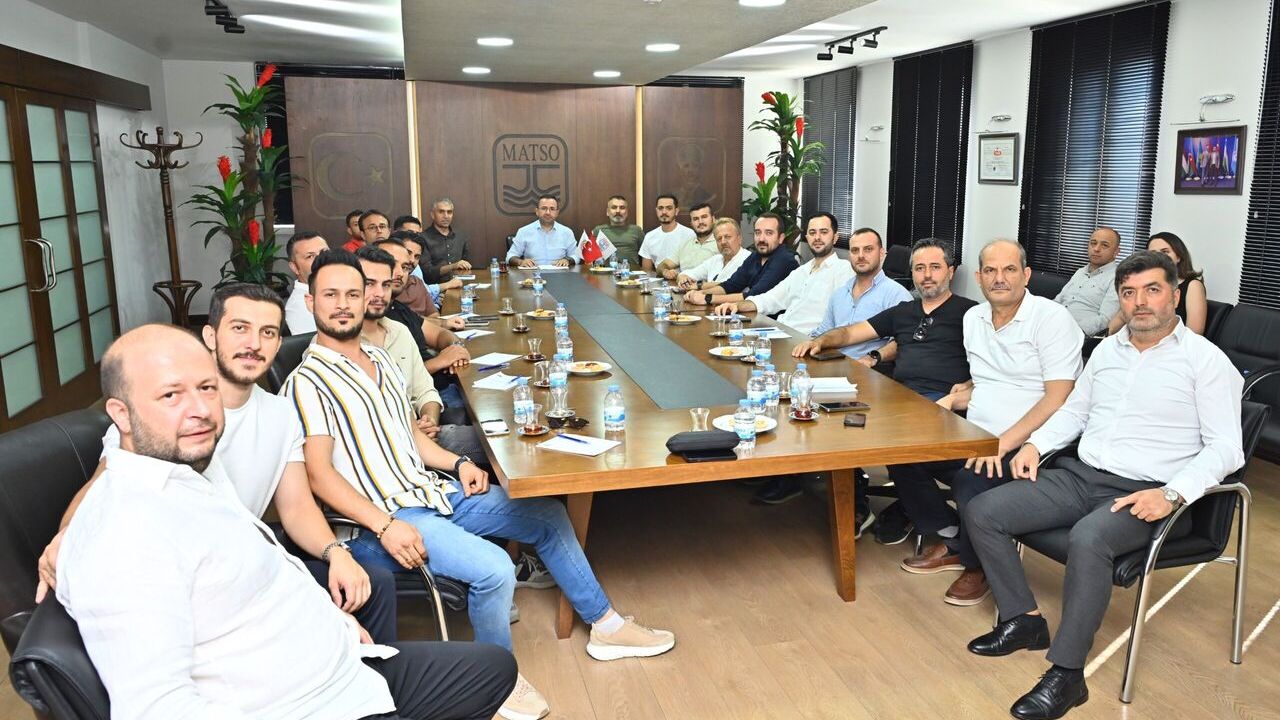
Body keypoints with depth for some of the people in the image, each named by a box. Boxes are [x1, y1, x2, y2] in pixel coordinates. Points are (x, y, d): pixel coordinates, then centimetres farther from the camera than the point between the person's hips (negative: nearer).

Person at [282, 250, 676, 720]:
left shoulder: (380, 359, 14)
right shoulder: (308, 382, -11)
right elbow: (319, 473, -17)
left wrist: (458, 463, 3)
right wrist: (385, 526, -26)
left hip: (436, 491, 9)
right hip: (384, 517, -8)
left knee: (548, 516, 10)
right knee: (495, 570, -29)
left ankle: (604, 625, 25)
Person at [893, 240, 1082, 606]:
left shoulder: (1052, 318, -9)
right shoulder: (973, 318, 13)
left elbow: (1057, 399, -17)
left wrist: (1003, 443, -25)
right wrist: (952, 400, 5)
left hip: (1023, 446, -7)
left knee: (973, 481, -33)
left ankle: (979, 567, -1)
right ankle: (951, 542, 11)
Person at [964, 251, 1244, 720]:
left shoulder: (1205, 360, -4)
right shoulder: (1107, 349, 15)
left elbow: (1226, 448, -8)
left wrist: (1173, 494, -23)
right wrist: (1036, 444, 7)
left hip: (1142, 494, -6)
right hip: (1080, 475, 7)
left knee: (1087, 540, -38)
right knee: (981, 512, -9)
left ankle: (1067, 674, -23)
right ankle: (1023, 620, 6)